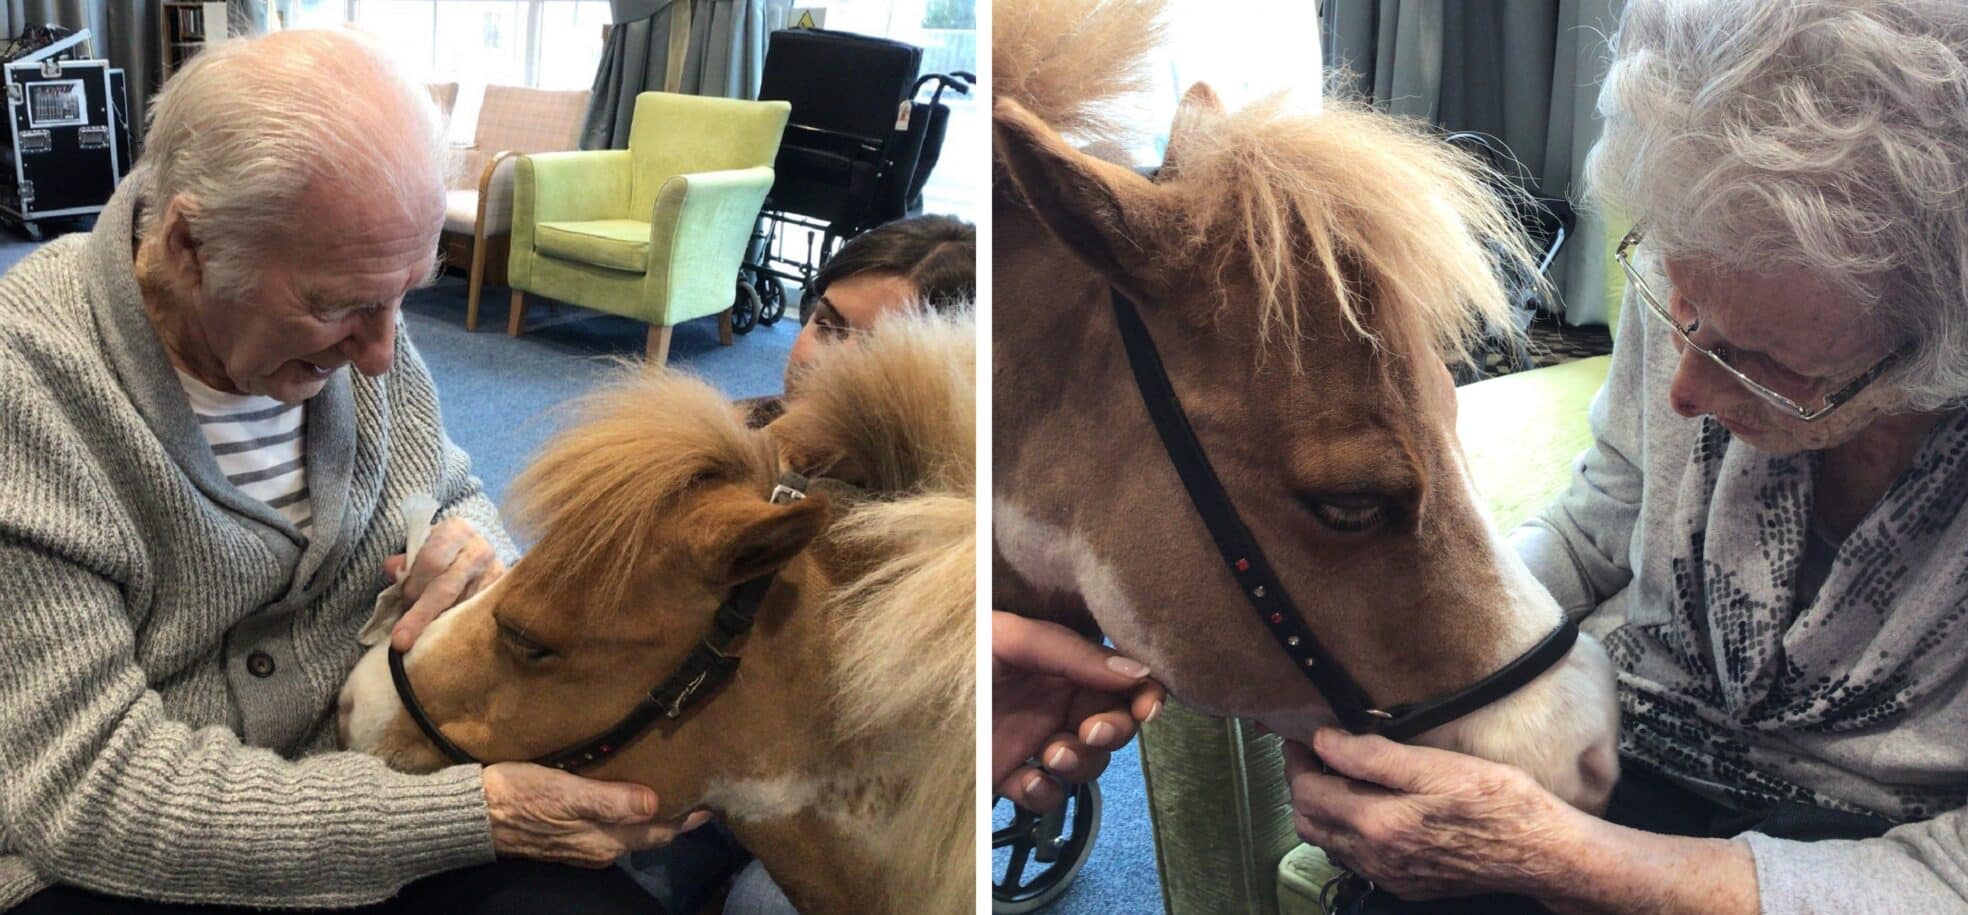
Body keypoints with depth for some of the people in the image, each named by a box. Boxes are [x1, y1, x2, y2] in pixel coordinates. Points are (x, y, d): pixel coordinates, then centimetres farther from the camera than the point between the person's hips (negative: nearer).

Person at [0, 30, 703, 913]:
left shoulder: (345, 314, -3)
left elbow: (455, 496, 13)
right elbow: (85, 790, -22)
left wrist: (479, 548, -13)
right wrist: (474, 813, -27)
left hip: (374, 779, 5)